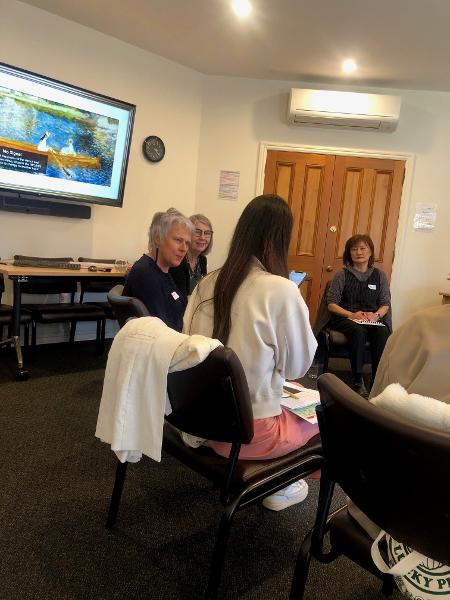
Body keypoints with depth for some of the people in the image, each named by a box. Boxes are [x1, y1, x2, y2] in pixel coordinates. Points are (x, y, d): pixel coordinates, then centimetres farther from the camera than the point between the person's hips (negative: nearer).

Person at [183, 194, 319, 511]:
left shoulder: (208, 283, -2)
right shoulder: (281, 290, -19)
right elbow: (297, 365, -7)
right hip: (248, 431, -5)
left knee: (289, 404, 27)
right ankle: (282, 487, 33)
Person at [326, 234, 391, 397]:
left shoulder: (379, 275, 13)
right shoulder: (342, 275, 4)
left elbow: (385, 303, 11)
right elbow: (331, 304, 0)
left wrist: (376, 315, -11)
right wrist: (351, 314, -15)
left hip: (372, 319, 2)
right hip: (345, 317, -2)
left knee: (383, 333, -31)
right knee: (358, 331, -35)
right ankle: (358, 382, -30)